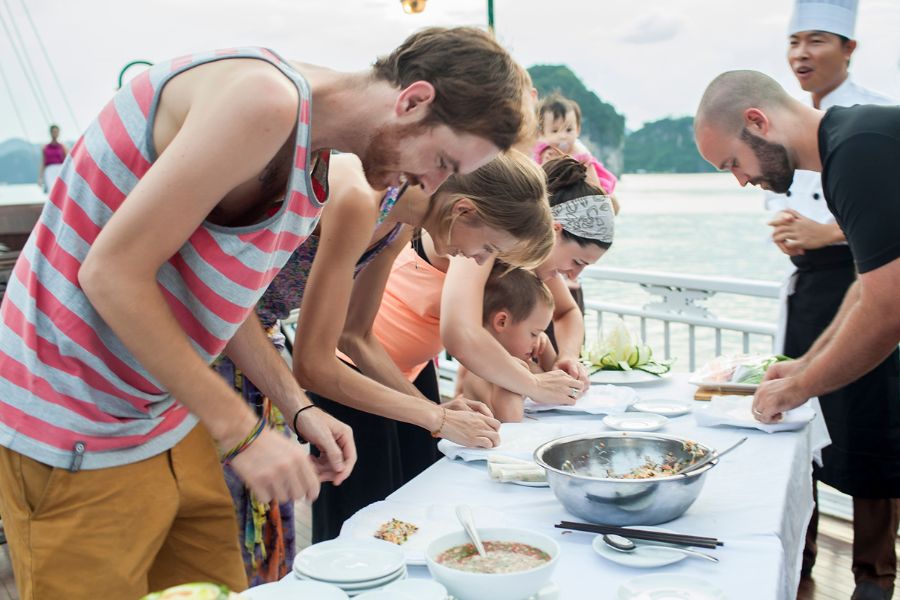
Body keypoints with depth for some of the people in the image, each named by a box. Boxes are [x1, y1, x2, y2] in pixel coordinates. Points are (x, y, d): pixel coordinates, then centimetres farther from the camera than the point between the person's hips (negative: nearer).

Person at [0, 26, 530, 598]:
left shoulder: (313, 163, 7)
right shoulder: (265, 97, -24)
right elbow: (112, 274, -25)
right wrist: (244, 433, -21)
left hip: (170, 422, 9)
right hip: (77, 439, -9)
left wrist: (299, 407, 4)